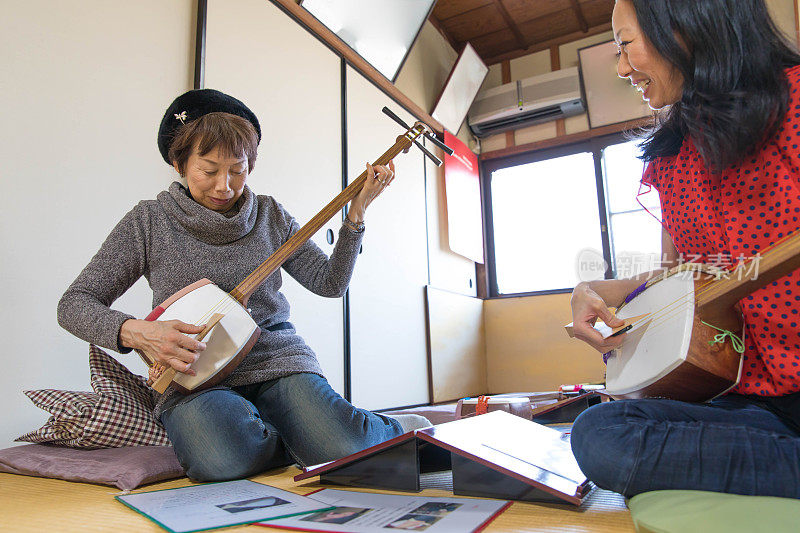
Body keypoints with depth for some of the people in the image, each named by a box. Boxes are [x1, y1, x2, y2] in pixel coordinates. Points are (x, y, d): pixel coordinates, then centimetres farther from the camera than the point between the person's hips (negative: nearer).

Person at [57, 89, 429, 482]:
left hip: (277, 361, 1)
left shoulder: (268, 215, 9)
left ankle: (396, 431, 9)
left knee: (349, 451, -26)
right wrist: (136, 332, -17)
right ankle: (304, 439, -3)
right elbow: (74, 304, 3)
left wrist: (356, 212, -1)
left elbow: (330, 282, 7)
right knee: (221, 459, -35)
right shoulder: (149, 221, 2)